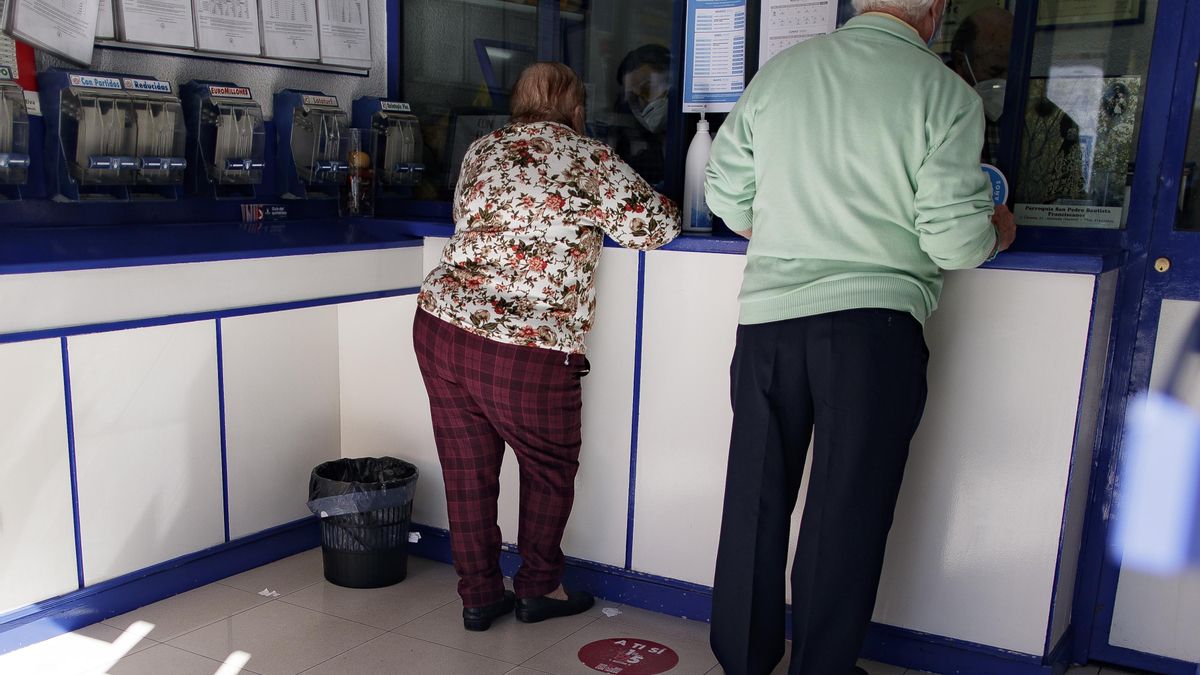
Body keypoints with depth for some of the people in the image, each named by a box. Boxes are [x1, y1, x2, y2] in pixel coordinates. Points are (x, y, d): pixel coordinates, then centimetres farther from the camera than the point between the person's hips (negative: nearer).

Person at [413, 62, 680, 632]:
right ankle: (538, 588, 29)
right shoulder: (588, 160, -4)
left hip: (439, 327, 6)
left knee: (467, 468, 15)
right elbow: (654, 226, 1)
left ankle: (478, 595, 26)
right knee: (550, 467, 17)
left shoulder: (481, 151, 13)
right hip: (525, 352, -5)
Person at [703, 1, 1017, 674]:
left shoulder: (780, 70, 7)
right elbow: (955, 239, -8)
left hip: (767, 314, 4)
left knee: (756, 497, 14)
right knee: (848, 510, 8)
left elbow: (726, 196, 10)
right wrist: (998, 233, 15)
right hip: (875, 322, -3)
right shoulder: (946, 94, -4)